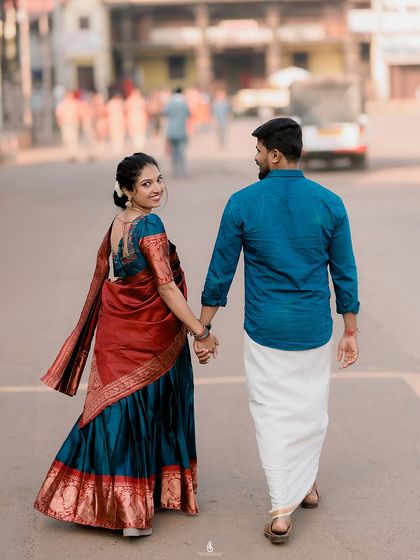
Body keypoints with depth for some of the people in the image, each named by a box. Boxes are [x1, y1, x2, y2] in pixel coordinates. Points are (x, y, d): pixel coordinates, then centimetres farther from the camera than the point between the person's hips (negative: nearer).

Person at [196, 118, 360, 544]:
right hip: (314, 331, 2)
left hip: (264, 330, -1)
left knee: (271, 415, 6)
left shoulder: (242, 203, -8)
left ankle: (282, 511, 5)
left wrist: (203, 329, 6)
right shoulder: (329, 203, -4)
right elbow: (344, 273, 1)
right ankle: (306, 485, 37)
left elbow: (220, 271, -3)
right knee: (311, 410, 19)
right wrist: (350, 332, 10)